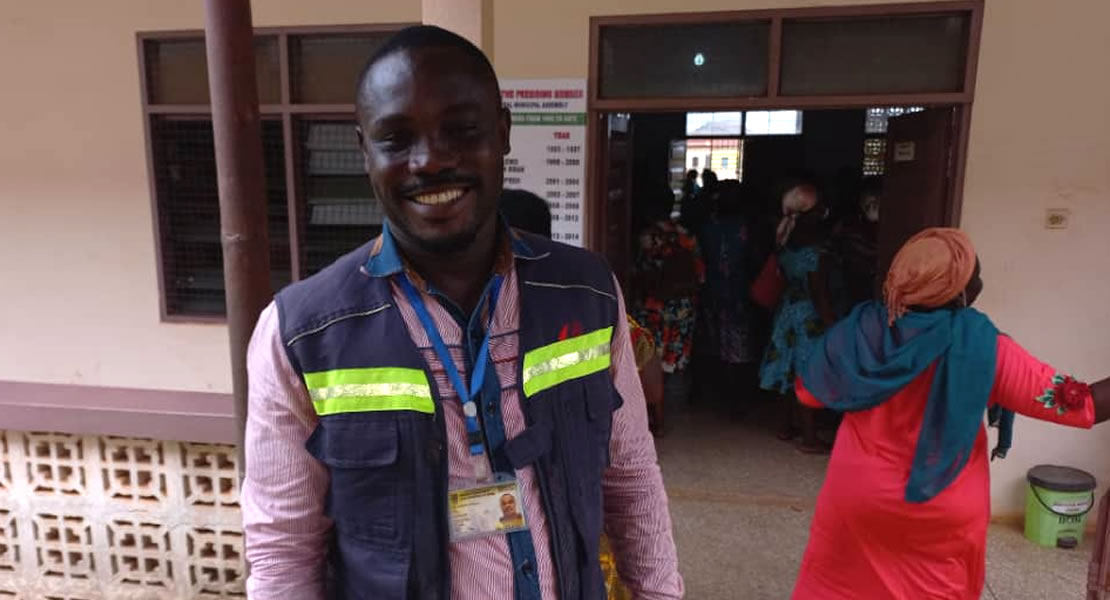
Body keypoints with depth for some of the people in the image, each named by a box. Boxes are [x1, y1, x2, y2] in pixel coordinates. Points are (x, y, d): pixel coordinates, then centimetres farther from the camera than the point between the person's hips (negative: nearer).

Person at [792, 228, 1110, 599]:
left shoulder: (859, 331, -13)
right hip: (944, 513, -1)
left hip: (856, 497, 1)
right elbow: (1078, 405, -15)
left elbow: (809, 392, 0)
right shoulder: (982, 348, -20)